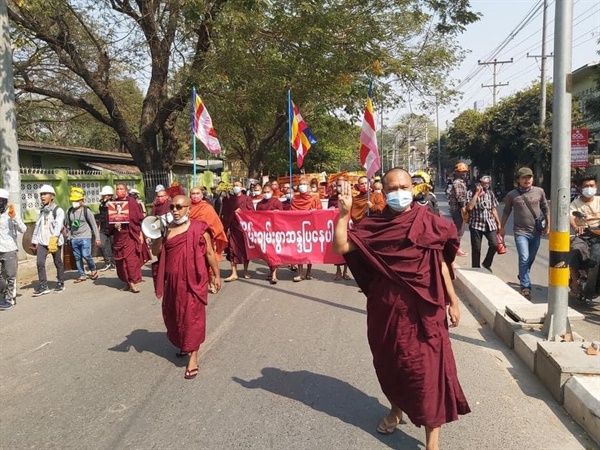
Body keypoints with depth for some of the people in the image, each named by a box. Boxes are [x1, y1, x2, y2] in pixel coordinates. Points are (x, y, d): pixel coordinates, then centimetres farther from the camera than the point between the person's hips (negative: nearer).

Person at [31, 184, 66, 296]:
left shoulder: (58, 210, -6)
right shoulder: (42, 211, 15)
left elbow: (58, 226, -17)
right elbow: (37, 226, 18)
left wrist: (53, 239, -27)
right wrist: (34, 240, 16)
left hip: (55, 241, -5)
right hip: (42, 242, 5)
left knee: (58, 263, 6)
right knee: (40, 263, -8)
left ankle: (60, 284, 21)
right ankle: (43, 286, -3)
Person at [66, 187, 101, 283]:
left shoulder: (86, 211, -5)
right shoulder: (69, 212, 6)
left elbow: (94, 225, -3)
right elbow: (68, 226, 14)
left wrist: (97, 238, -4)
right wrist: (69, 238, 12)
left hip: (85, 237, -5)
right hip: (74, 239, 5)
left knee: (86, 255, -16)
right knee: (77, 258, 8)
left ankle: (93, 269, 10)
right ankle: (82, 275, 18)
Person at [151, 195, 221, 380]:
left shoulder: (199, 228, -7)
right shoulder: (167, 228, 5)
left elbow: (209, 253, -1)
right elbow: (155, 251, 2)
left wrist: (217, 275, 1)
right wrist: (159, 233, -13)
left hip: (193, 280, -5)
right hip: (172, 280, 5)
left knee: (193, 316, -1)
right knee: (174, 314, 16)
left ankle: (193, 356, 7)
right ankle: (183, 344, 40)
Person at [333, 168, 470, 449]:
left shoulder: (428, 223, -4)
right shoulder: (374, 226, 0)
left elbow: (442, 265, 2)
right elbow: (340, 247, -8)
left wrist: (453, 301, 2)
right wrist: (344, 213, -13)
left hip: (422, 309, -2)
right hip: (386, 307, 3)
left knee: (426, 368, -2)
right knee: (389, 362, 18)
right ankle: (397, 408, 46)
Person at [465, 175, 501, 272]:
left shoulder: (490, 193, 10)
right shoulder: (471, 193, -3)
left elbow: (494, 209, 14)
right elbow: (469, 207, -19)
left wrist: (498, 223, 12)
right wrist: (477, 193, -15)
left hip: (490, 224, 3)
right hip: (476, 225, -3)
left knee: (494, 245, -11)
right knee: (476, 249, 1)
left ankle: (487, 264, 13)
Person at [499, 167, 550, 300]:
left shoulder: (539, 191, -1)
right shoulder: (511, 195, -5)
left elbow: (545, 208, 10)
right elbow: (506, 211, 8)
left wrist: (548, 225, 9)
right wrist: (502, 227, 12)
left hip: (536, 231, 3)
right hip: (520, 232, -3)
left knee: (531, 259, 17)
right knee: (524, 259, -14)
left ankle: (523, 276, 43)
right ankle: (526, 287, -7)